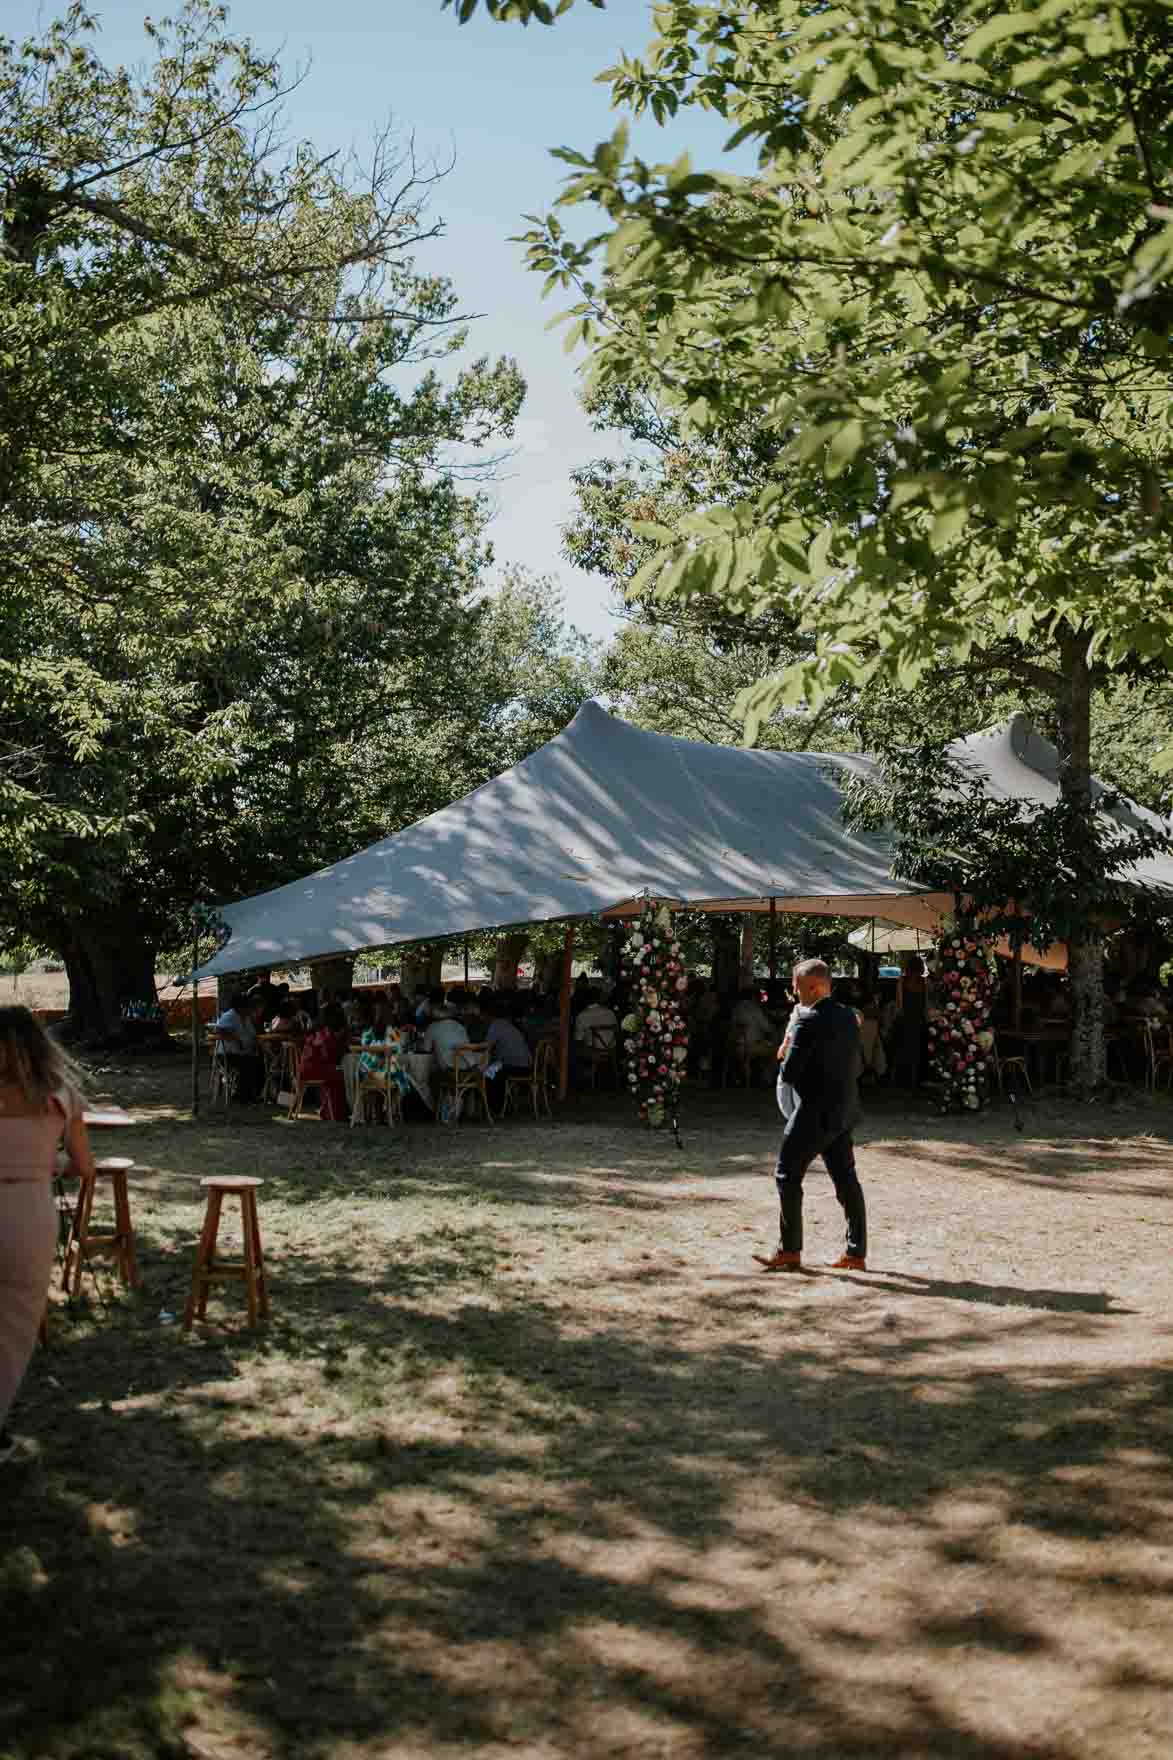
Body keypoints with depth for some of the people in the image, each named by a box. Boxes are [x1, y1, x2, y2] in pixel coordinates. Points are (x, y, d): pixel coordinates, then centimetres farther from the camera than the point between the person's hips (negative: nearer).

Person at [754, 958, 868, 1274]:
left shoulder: (807, 1022, -17)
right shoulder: (849, 1017, 8)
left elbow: (789, 1073, -17)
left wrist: (785, 1053, 3)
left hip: (813, 1114, -8)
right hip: (844, 1111, 8)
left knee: (788, 1176, 2)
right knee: (846, 1179, 10)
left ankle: (790, 1251, 4)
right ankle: (857, 1252, 12)